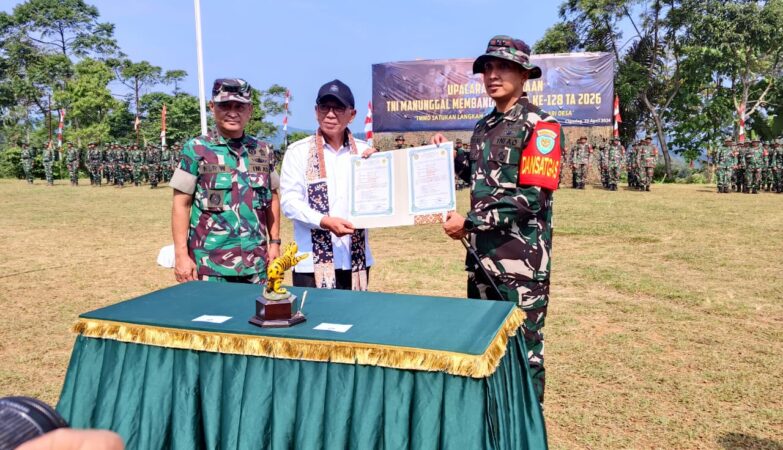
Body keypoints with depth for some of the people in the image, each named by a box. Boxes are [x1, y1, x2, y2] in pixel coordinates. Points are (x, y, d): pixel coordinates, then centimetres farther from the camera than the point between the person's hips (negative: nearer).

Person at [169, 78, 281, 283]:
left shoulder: (263, 151, 8)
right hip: (211, 264, -3)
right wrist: (181, 254, -9)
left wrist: (275, 242, 9)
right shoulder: (196, 149, -3)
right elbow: (181, 204, -4)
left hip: (255, 264, 4)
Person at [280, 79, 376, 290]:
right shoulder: (298, 151, 0)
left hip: (356, 261, 3)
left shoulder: (364, 151, 8)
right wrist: (325, 221, -21)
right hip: (313, 263, -3)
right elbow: (289, 202, -7)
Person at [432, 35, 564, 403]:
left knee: (523, 348, 3)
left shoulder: (540, 126, -10)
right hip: (482, 254, 8)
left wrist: (469, 223, -17)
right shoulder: (483, 127, 13)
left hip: (522, 258, -8)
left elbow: (532, 197, -19)